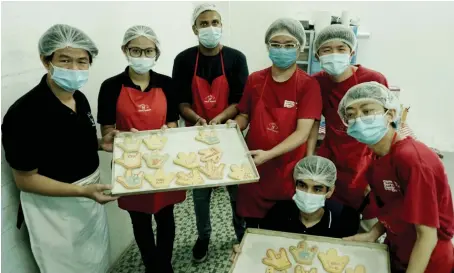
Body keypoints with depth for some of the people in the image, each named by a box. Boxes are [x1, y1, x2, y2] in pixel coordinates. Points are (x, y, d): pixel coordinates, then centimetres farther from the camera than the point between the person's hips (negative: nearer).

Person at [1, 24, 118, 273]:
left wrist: (100, 144, -5)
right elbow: (25, 179, -20)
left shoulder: (80, 98, -1)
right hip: (54, 210, -7)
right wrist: (82, 191, -28)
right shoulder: (25, 113, -25)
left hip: (90, 199, 7)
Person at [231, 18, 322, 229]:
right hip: (253, 167, 2)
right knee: (252, 226, 15)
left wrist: (268, 154, -29)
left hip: (287, 170, -2)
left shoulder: (308, 85, -9)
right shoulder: (254, 80, 1)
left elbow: (302, 132, -16)